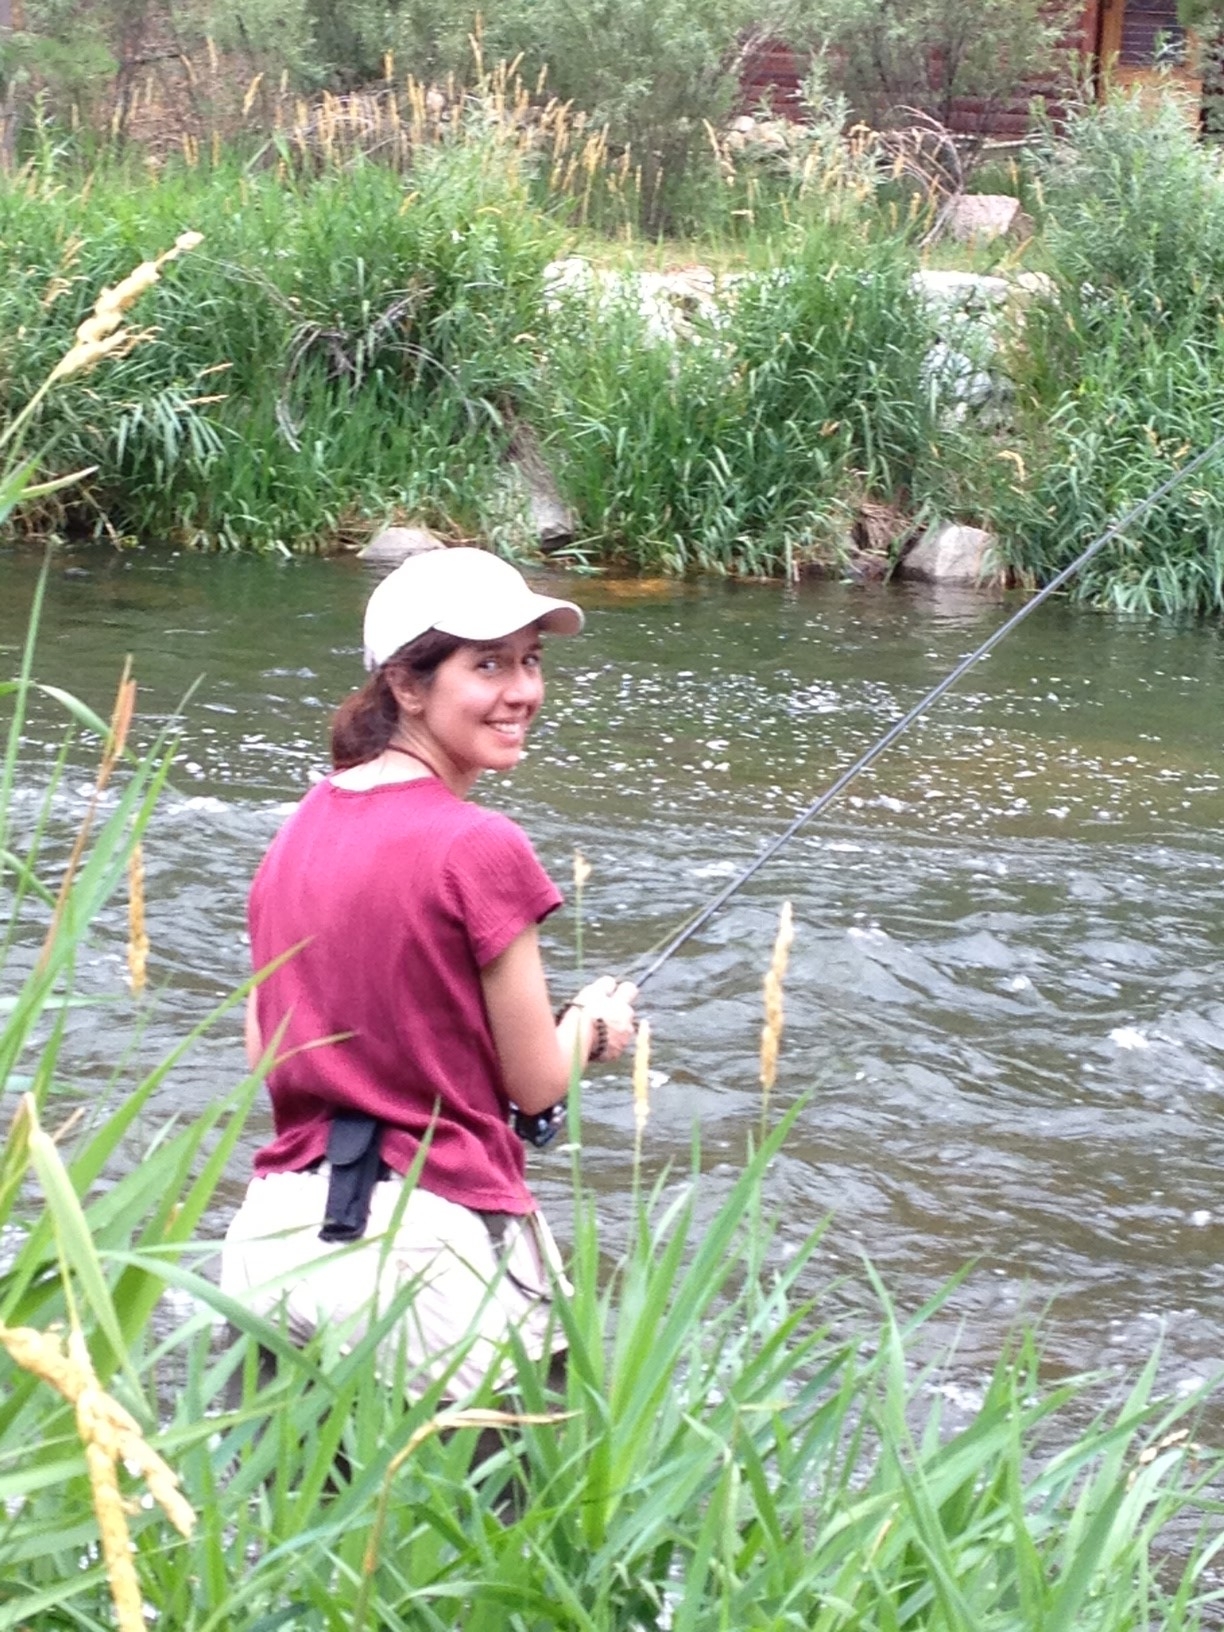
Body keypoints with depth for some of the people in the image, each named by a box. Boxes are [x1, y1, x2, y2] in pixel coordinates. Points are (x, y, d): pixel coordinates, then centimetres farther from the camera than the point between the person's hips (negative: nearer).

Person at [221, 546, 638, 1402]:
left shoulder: (300, 830, 8)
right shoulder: (479, 849, -13)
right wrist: (595, 1021, 15)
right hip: (434, 1253, -7)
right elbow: (539, 1088, -5)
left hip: (277, 1239, 7)